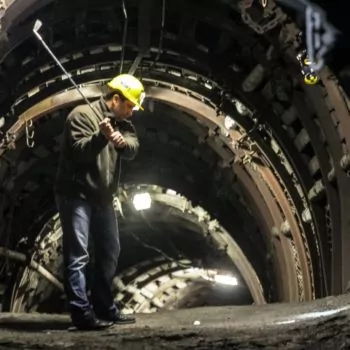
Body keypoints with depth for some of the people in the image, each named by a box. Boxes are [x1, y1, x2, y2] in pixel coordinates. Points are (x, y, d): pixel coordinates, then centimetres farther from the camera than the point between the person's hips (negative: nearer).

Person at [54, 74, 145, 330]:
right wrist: (101, 137, -39)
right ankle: (82, 313, -10)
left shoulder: (121, 121, 12)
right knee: (78, 254, -10)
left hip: (102, 196, 9)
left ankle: (104, 308, 23)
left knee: (110, 252, 13)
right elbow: (79, 151, -21)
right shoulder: (82, 114, -11)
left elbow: (133, 149, -4)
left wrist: (123, 142, -27)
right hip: (76, 195, -9)